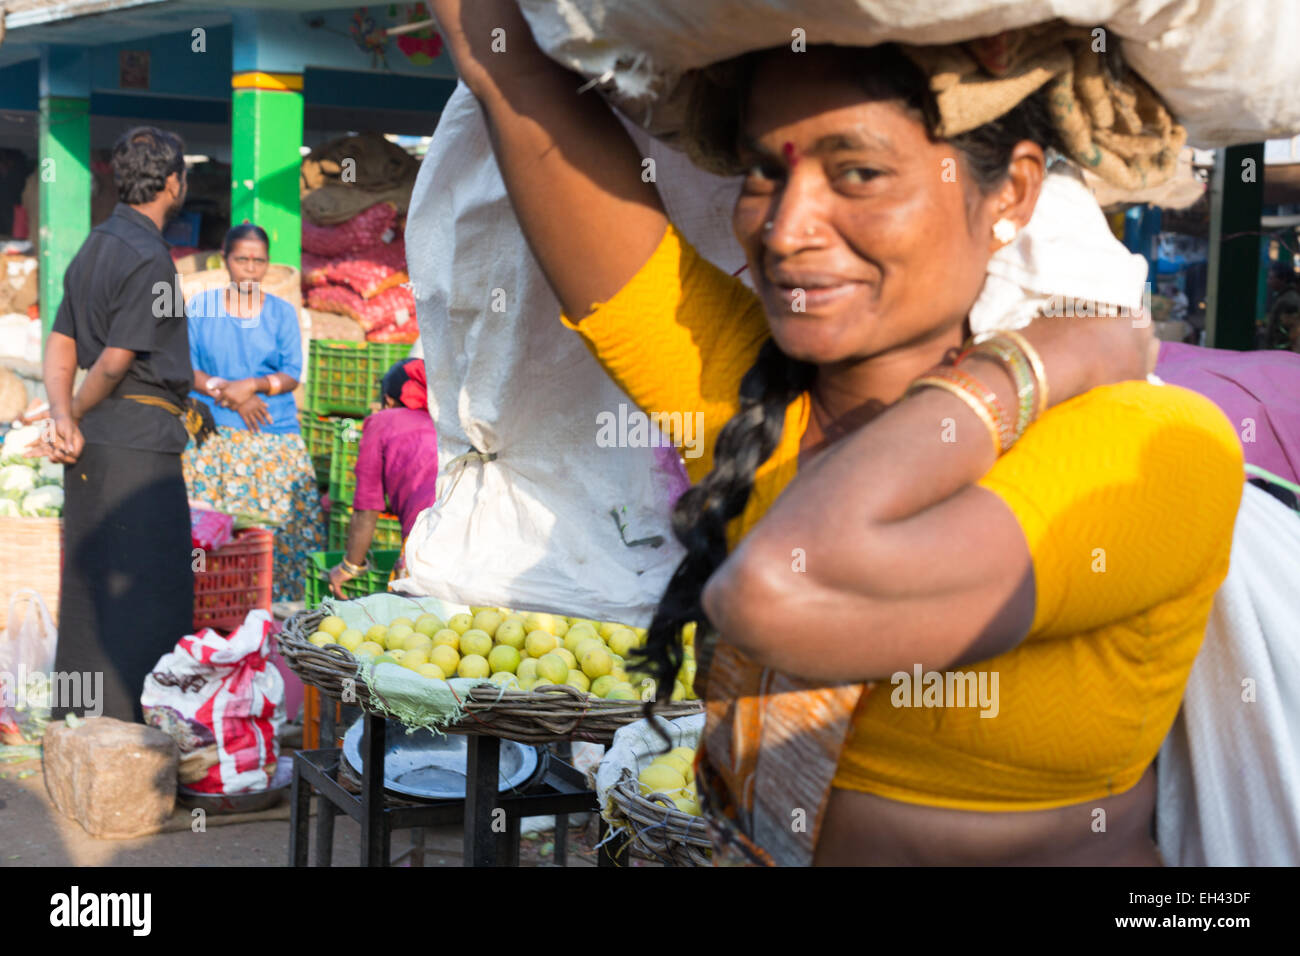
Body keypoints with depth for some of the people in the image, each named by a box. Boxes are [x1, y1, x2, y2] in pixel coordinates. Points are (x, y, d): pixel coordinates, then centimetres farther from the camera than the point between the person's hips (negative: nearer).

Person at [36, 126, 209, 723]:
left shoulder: (93, 248, 15)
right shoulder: (147, 256, -14)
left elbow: (61, 345, 9)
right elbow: (115, 361, -17)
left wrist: (63, 419, -4)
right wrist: (78, 414, -2)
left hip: (96, 442, 9)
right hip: (138, 439, -9)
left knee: (91, 584, 14)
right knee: (149, 590, -4)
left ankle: (77, 720, 22)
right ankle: (127, 722, -2)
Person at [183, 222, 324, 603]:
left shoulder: (282, 312, 11)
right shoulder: (201, 306, 10)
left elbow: (291, 375, 5)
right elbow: (186, 368, 5)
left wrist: (253, 385, -12)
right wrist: (225, 391, -9)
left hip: (273, 435, 0)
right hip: (213, 436, 0)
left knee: (276, 526, -8)